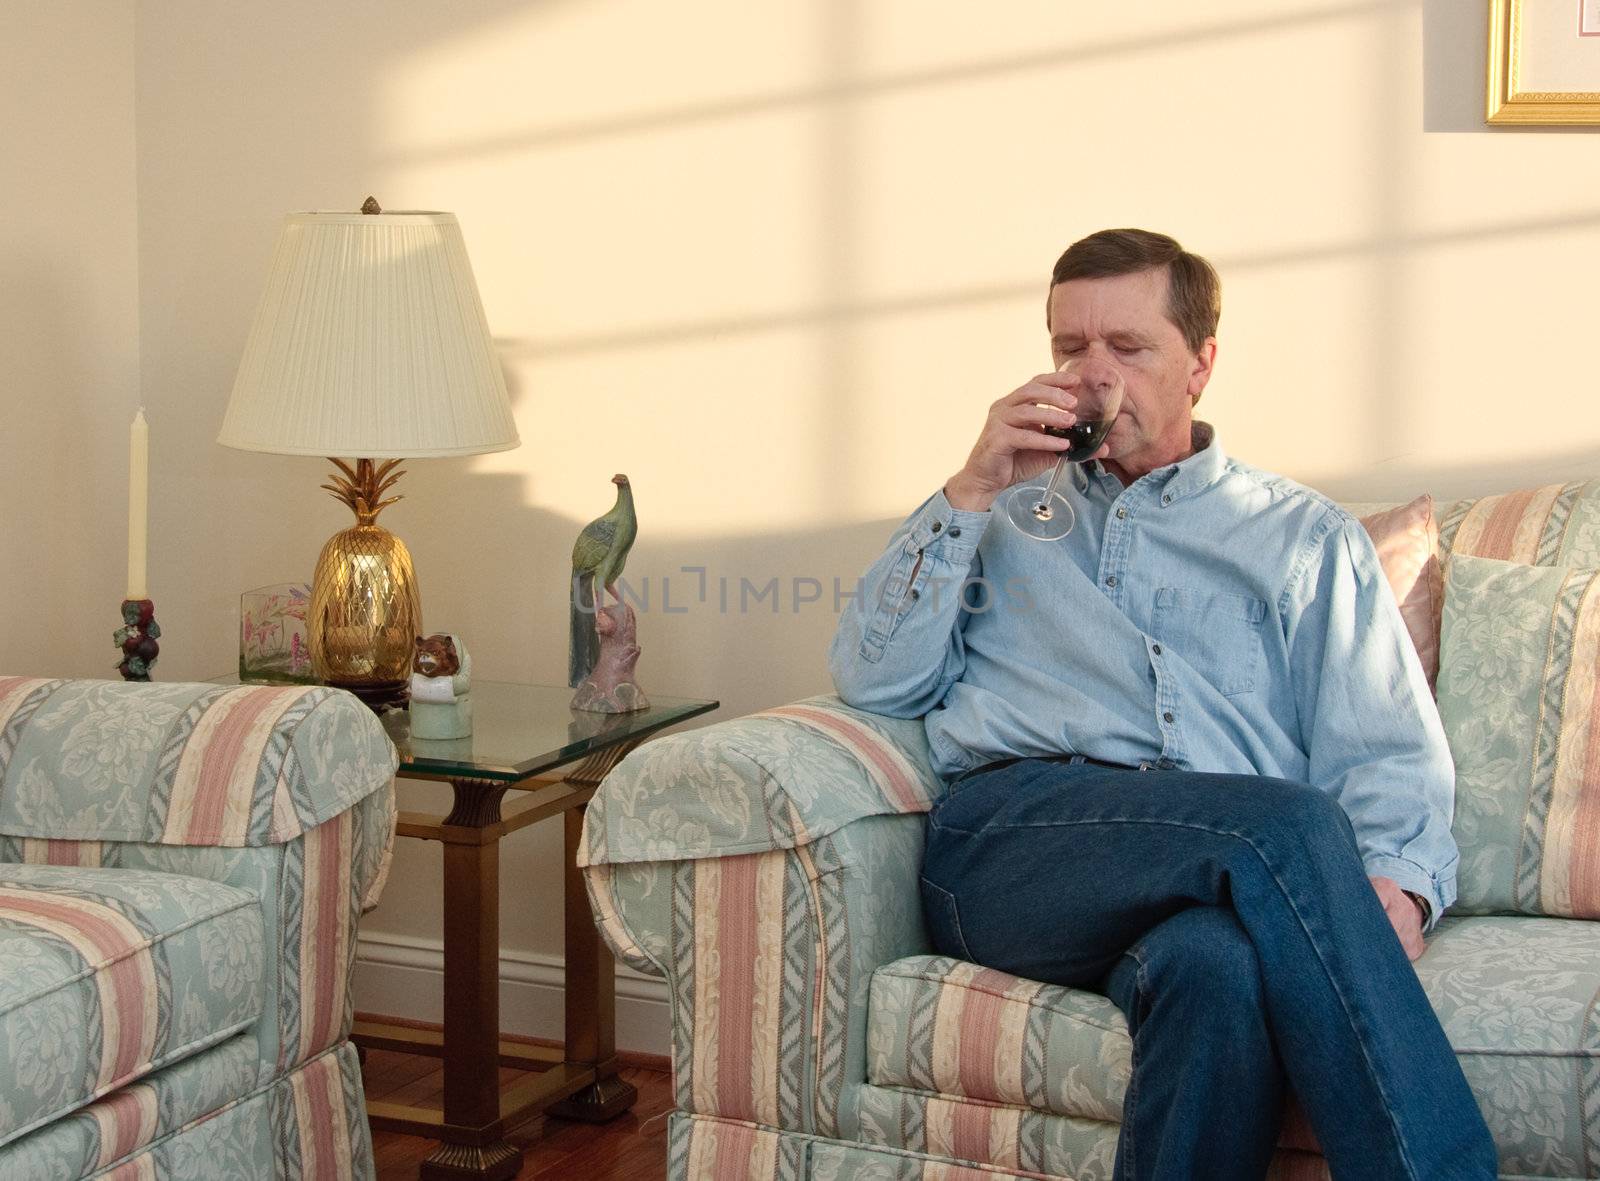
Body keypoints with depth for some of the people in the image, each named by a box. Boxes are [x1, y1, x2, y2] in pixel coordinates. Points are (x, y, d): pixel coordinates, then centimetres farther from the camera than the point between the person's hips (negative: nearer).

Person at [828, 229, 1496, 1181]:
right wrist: (975, 490, 8)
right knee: (1288, 822, -33)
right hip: (1007, 835, 0)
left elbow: (1385, 754, 12)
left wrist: (1395, 888, -11)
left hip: (1227, 875, 0)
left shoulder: (1308, 537, 26)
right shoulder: (1003, 513, 30)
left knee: (1215, 961, -41)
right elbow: (873, 680, 14)